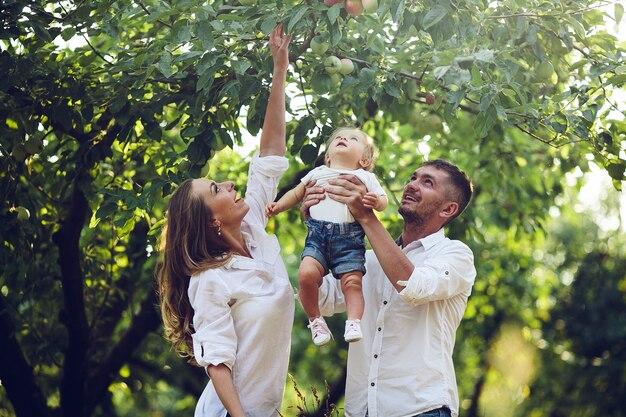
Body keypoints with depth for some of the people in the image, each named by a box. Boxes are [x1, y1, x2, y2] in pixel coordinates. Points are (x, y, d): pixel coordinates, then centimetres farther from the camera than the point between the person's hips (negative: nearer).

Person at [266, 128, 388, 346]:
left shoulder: (366, 177, 17)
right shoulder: (317, 173, 24)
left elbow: (383, 200, 11)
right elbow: (296, 193, 32)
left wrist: (376, 201, -12)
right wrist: (278, 206, 18)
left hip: (350, 238, -1)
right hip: (317, 234, 1)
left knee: (352, 281, -17)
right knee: (306, 274, -19)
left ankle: (354, 322, -12)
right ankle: (315, 319, -5)